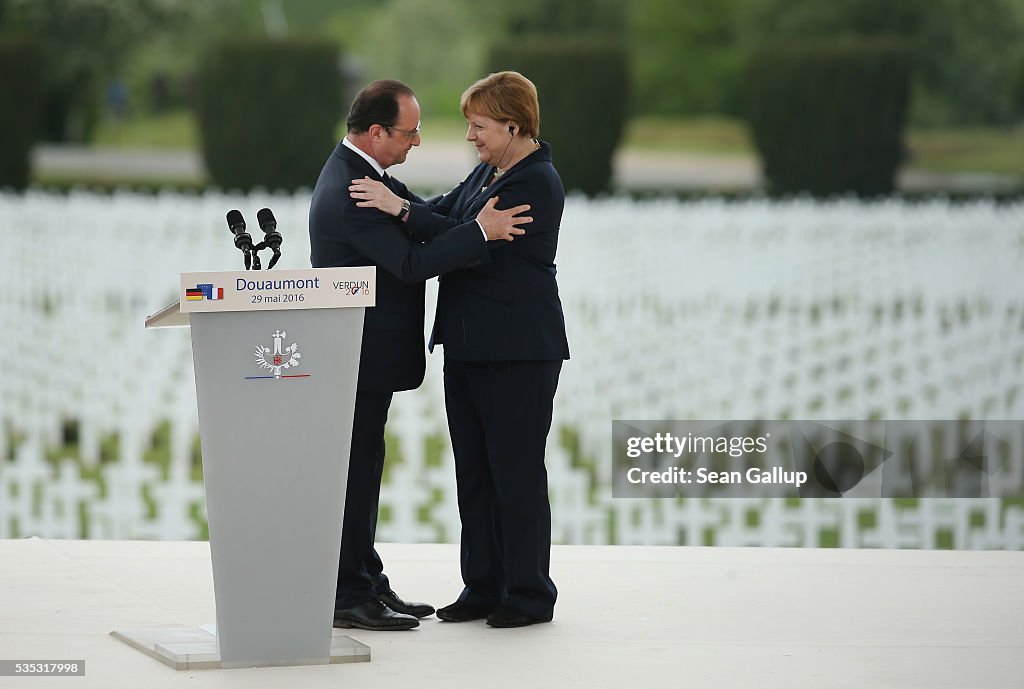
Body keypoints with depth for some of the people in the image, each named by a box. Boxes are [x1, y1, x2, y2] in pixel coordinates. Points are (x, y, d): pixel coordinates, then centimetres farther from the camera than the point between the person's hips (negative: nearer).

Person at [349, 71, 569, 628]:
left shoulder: (538, 184, -16)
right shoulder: (488, 171, 13)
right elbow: (444, 212, 15)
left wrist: (400, 208, -23)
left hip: (517, 351, -9)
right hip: (470, 346, 9)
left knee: (516, 470, -3)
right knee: (474, 470, 12)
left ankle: (529, 593, 6)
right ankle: (483, 587, 19)